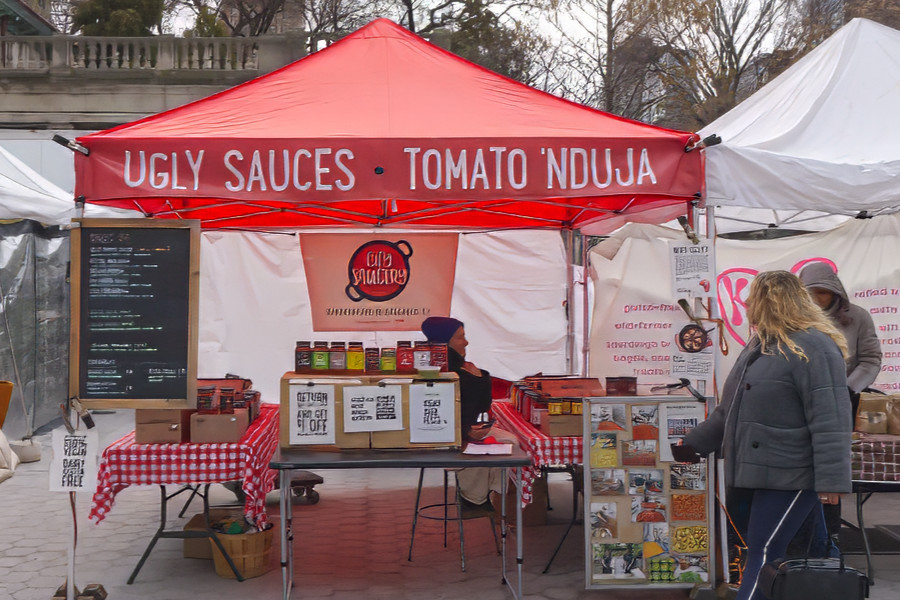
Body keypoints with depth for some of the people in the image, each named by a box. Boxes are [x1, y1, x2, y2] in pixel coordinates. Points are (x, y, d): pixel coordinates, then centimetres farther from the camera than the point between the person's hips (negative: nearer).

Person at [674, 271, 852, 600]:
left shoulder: (813, 348, -16)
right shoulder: (759, 346, 15)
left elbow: (830, 421, -22)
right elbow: (730, 409, 23)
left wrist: (831, 480, -25)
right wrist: (694, 444, 23)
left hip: (790, 475, -9)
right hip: (761, 471, 9)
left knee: (764, 551, -6)